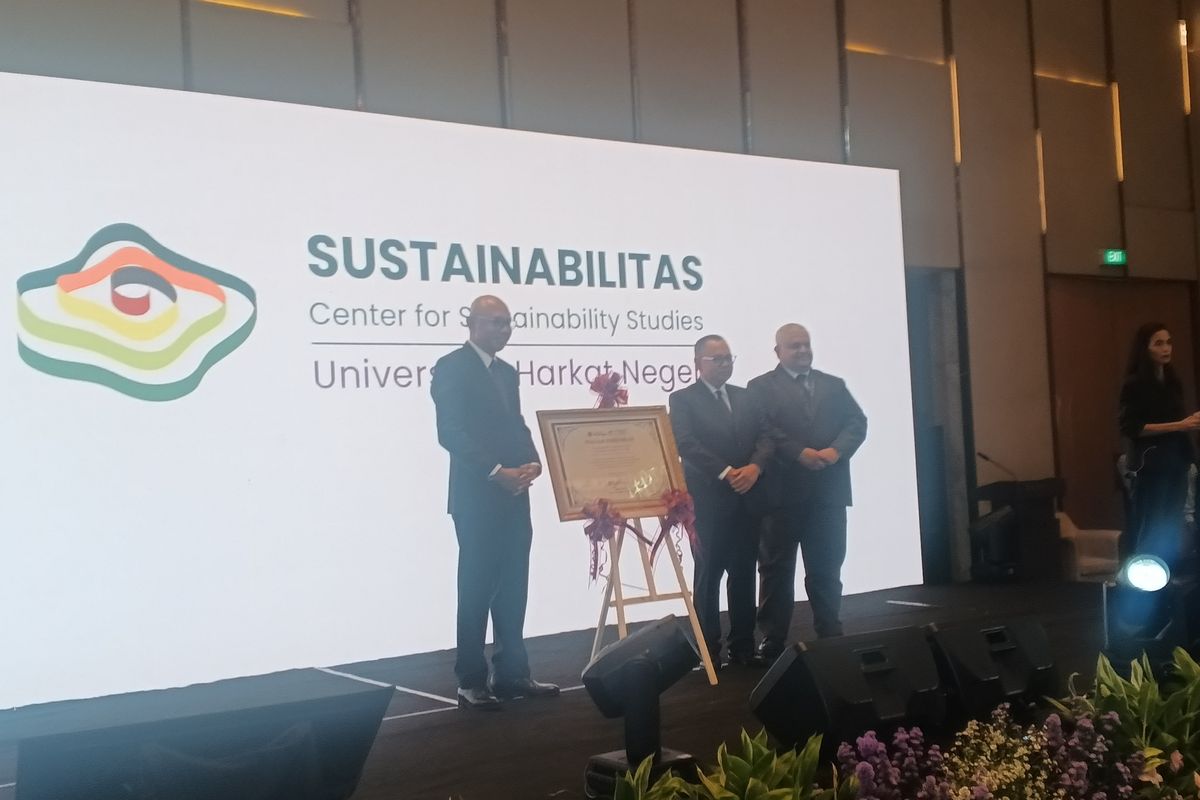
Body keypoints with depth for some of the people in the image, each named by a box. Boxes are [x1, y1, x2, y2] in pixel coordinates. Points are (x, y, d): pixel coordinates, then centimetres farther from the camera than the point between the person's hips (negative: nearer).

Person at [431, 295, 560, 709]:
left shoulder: (506, 372, 18)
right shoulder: (451, 367, -7)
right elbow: (450, 433, -16)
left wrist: (532, 462, -2)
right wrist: (496, 471, -21)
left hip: (513, 496, 7)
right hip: (477, 497, -7)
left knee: (512, 588, 10)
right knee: (477, 589, -2)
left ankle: (511, 673, 18)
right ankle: (472, 682, 7)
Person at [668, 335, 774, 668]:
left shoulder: (746, 397, 14)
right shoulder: (683, 399, -2)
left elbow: (765, 436, 5)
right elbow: (686, 444, -14)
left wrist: (754, 467, -14)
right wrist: (725, 473, -21)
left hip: (748, 499, 5)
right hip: (708, 501, -4)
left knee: (744, 574, 9)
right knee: (708, 576, 3)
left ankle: (743, 646, 17)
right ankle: (709, 649, 10)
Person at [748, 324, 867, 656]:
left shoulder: (834, 385, 16)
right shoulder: (761, 387, 3)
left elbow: (857, 422, 6)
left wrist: (836, 450, -12)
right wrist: (800, 453, -20)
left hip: (829, 492, 4)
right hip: (782, 492, -3)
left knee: (826, 569, 10)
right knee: (777, 570, 4)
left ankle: (830, 637, 19)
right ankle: (773, 641, 10)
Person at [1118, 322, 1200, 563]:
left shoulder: (1171, 381, 12)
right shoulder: (1135, 384, -8)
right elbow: (1130, 428, -16)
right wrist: (1178, 426, -20)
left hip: (1174, 462, 7)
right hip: (1150, 465, -7)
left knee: (1171, 529, 9)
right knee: (1149, 531, -7)